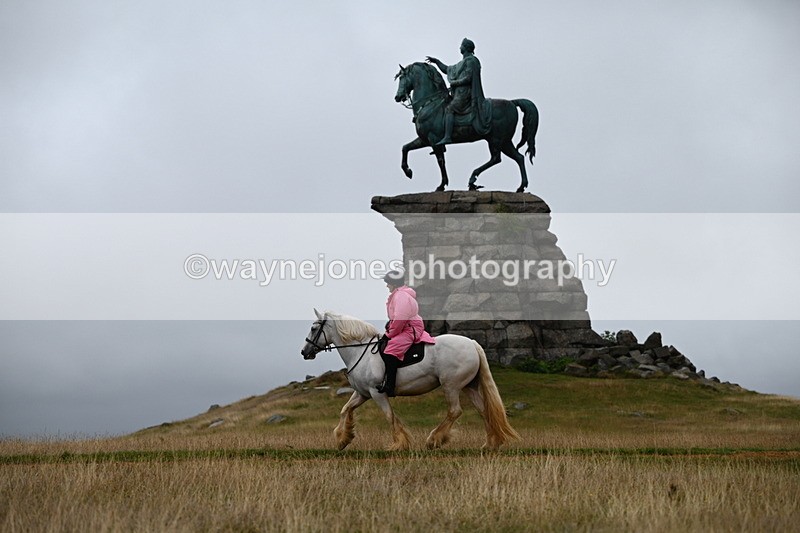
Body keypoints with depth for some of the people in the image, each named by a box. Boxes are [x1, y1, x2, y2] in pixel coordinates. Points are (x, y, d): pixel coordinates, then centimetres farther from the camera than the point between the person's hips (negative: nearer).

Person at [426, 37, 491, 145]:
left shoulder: (470, 61, -7)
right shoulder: (462, 63, 23)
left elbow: (468, 78, -17)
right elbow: (447, 70, 32)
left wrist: (454, 83, -9)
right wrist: (436, 61, 27)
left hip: (465, 93, -11)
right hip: (459, 93, 11)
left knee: (449, 109, -23)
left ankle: (447, 137, -34)